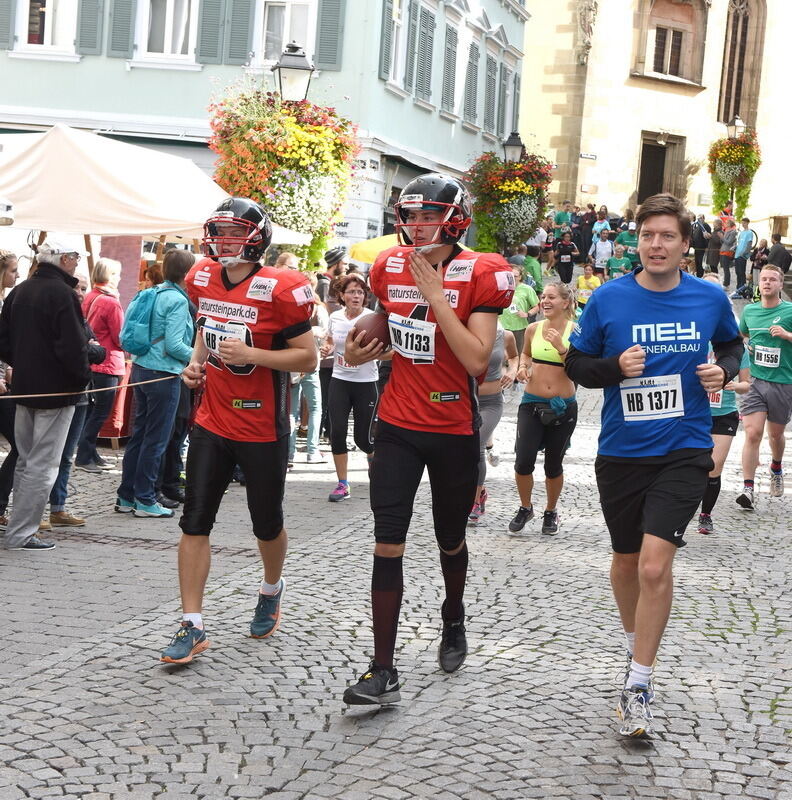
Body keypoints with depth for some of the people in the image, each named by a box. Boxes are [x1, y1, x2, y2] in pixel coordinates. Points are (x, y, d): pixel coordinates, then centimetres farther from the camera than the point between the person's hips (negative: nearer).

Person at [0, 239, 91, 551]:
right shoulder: (62, 293, -17)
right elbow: (73, 346, -22)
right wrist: (83, 376, -7)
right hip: (56, 390, -8)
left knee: (26, 460, 17)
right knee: (42, 465, -3)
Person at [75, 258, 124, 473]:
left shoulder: (89, 298, 5)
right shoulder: (111, 303, -18)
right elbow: (121, 339, -14)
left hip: (90, 363, 8)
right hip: (108, 365, -8)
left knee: (93, 412, 15)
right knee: (100, 413, 1)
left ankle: (91, 454, 23)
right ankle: (84, 457, 4)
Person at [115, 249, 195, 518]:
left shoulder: (155, 293, 11)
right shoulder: (177, 300, -15)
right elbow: (174, 345, -20)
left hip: (141, 370, 9)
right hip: (163, 375, -9)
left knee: (139, 434, 14)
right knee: (156, 439, 0)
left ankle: (126, 496, 19)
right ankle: (145, 499, 6)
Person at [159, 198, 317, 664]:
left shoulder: (278, 290, -15)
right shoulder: (204, 280, 3)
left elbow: (308, 358, -13)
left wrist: (250, 354, -24)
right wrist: (198, 362, 4)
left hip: (263, 429, -4)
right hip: (213, 422, 5)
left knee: (267, 523, 12)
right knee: (195, 521, -1)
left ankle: (272, 590, 42)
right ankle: (192, 626, 5)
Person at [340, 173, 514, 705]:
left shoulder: (479, 275, -13)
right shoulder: (391, 268, 2)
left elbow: (476, 360, -22)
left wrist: (435, 294, -22)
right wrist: (363, 349, 1)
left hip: (454, 431, -3)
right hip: (398, 426, 3)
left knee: (450, 541, 16)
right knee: (388, 545, -7)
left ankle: (454, 622, 47)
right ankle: (383, 671, -4)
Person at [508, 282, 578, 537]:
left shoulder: (575, 331, -6)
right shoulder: (533, 329, 2)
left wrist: (562, 348, -25)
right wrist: (523, 368, 2)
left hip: (563, 406, -2)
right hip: (532, 403, 2)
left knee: (553, 464, 9)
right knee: (523, 461, -10)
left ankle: (551, 512, 32)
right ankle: (525, 508, 15)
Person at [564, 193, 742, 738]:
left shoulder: (710, 299, -3)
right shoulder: (609, 299, -6)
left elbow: (732, 344, 18)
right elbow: (576, 365, 3)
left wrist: (724, 369, -4)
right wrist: (615, 367, -17)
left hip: (684, 451, -1)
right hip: (621, 451, 1)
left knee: (655, 563, -15)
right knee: (627, 561, 17)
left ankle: (638, 685, -2)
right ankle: (635, 644, 44)